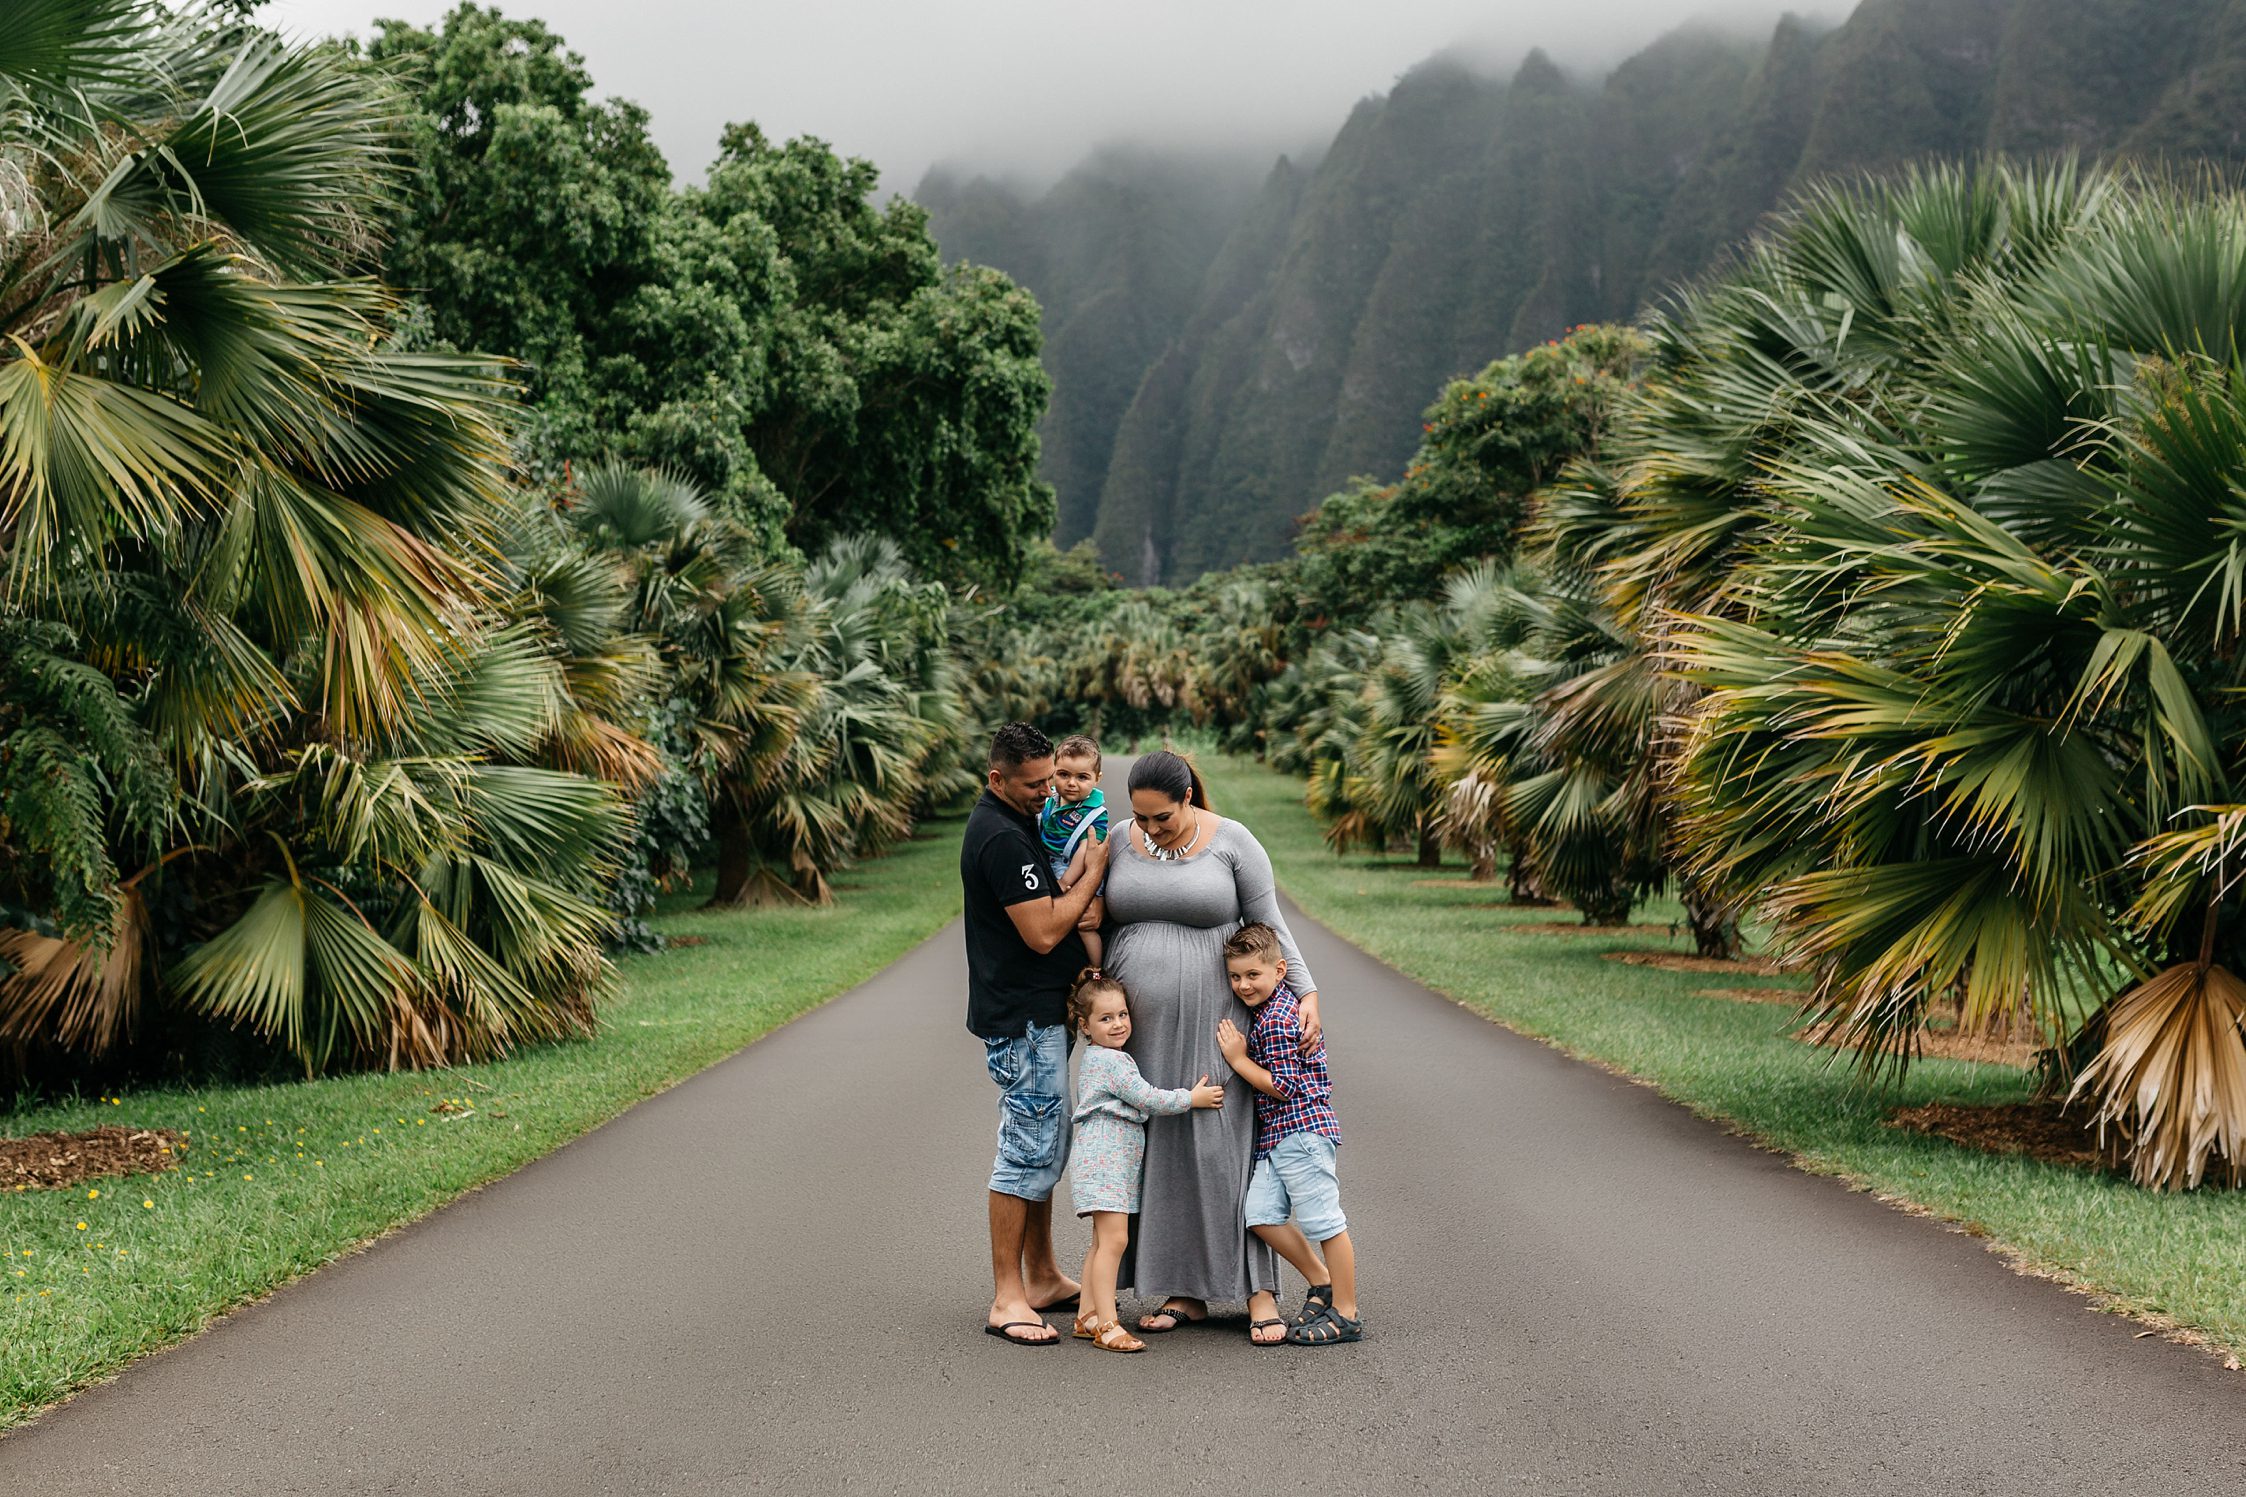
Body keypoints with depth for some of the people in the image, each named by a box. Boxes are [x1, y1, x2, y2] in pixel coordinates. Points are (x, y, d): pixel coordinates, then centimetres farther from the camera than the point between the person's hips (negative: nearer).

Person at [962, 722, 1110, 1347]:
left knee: (1044, 1147, 17)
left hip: (1040, 1012, 11)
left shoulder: (1018, 823, 12)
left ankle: (1042, 1278, 26)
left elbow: (1049, 907, 21)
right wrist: (1094, 871, -11)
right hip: (1022, 1020, -11)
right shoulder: (1002, 838, -21)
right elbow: (1043, 933, -23)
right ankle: (1007, 1299, -3)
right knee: (1029, 1151, -8)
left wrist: (1083, 904, -3)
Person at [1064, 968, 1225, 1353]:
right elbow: (1147, 1099, -15)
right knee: (1113, 1239, -14)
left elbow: (1137, 1102, 30)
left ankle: (1088, 1316, 16)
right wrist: (1192, 1098, -6)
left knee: (1103, 1241, 12)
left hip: (1116, 1159, 11)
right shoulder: (1111, 1062, -14)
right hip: (1104, 1159, -11)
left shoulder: (1097, 1059, 17)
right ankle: (1107, 1324, -16)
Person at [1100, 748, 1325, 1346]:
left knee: (1223, 1150, -5)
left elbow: (1270, 927, -3)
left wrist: (1306, 992, -12)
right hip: (1141, 1029, 4)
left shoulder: (1232, 842, -7)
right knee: (1159, 1155, 5)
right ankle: (1185, 1291, 14)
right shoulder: (1119, 842, 3)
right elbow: (1108, 927, 12)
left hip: (1211, 1025, -3)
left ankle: (1259, 1292, 2)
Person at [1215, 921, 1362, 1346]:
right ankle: (1322, 1284, 17)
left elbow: (1283, 1085, -19)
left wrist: (1238, 1059, -14)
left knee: (1325, 1221, -3)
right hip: (1276, 1135, 10)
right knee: (1260, 1214, 4)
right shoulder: (1271, 1008, 14)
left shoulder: (1277, 1020, -17)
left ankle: (1346, 1314, 5)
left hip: (1302, 1130, -10)